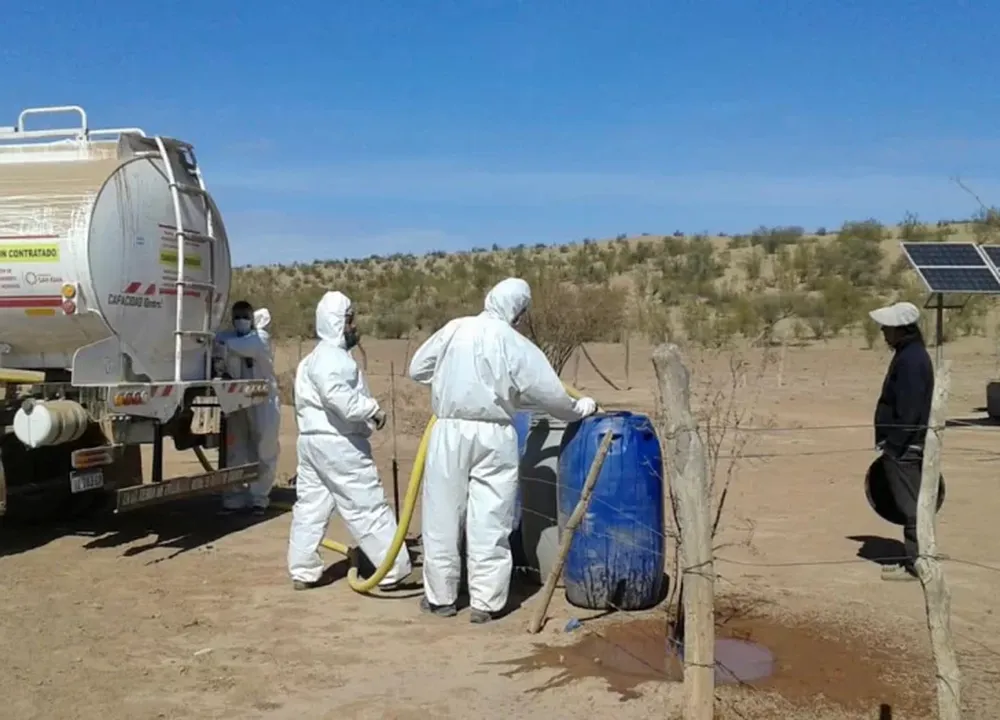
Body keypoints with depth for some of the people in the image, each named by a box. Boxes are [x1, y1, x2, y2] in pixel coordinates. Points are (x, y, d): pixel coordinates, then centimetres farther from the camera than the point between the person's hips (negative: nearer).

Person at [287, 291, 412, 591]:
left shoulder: (315, 358, 21)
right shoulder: (331, 357, -15)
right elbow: (339, 398, -29)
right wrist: (373, 409, -19)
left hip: (312, 440, 11)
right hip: (338, 444, -11)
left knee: (310, 507, 11)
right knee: (369, 507, -5)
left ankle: (302, 571, 15)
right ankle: (394, 571, 0)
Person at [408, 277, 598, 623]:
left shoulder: (453, 329, 0)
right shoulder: (517, 345, -7)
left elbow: (418, 369, 9)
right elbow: (551, 395, -4)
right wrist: (579, 409, 14)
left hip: (450, 431, 2)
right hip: (494, 436, -2)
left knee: (443, 517, 10)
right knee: (490, 521, 5)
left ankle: (440, 597, 20)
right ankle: (485, 602, 8)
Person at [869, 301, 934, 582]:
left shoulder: (911, 359, -19)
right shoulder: (908, 354, 14)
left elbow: (908, 411, -22)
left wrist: (893, 446, -19)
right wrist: (890, 444, 20)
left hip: (904, 448, -10)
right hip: (905, 446, 10)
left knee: (910, 506, -4)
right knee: (910, 505, 15)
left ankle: (914, 564, 3)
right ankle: (913, 558, 24)